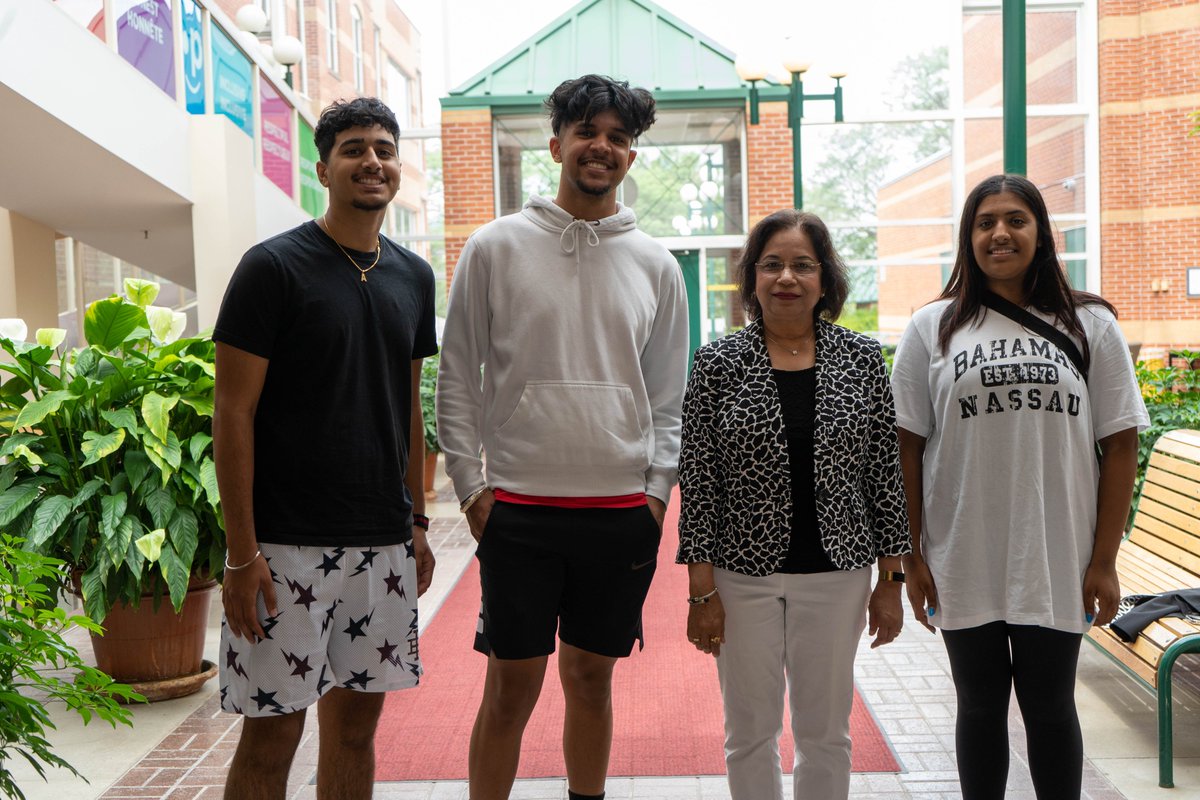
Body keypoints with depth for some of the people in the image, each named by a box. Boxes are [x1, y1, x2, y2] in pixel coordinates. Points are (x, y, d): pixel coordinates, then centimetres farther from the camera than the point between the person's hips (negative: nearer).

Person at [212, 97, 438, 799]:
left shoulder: (414, 278, 10)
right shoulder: (273, 267, -6)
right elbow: (233, 412, -9)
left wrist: (418, 522, 13)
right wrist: (242, 552, -13)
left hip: (385, 544, 5)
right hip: (287, 544, -5)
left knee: (358, 719, 13)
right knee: (271, 735, 3)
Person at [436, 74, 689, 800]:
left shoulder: (656, 264, 9)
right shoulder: (496, 247, 1)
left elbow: (669, 394, 11)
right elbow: (458, 378, 1)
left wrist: (658, 489, 3)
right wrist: (472, 486, -4)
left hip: (624, 513, 3)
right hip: (519, 507, -2)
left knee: (592, 676, 15)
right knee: (512, 686, 4)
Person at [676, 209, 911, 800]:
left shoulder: (862, 358, 0)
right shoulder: (719, 363, -5)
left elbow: (885, 471, 2)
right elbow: (696, 480, -5)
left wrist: (891, 580, 2)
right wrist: (702, 591, -7)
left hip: (836, 573, 1)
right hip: (745, 573, -1)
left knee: (826, 733, 13)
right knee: (750, 734, 12)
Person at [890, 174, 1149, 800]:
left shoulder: (1090, 325, 2)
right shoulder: (933, 328, 1)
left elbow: (1121, 447, 1)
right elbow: (907, 448, 1)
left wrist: (1104, 561, -2)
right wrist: (912, 558, -2)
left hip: (1057, 562, 0)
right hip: (962, 564, 0)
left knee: (1050, 706, 13)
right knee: (980, 706, 14)